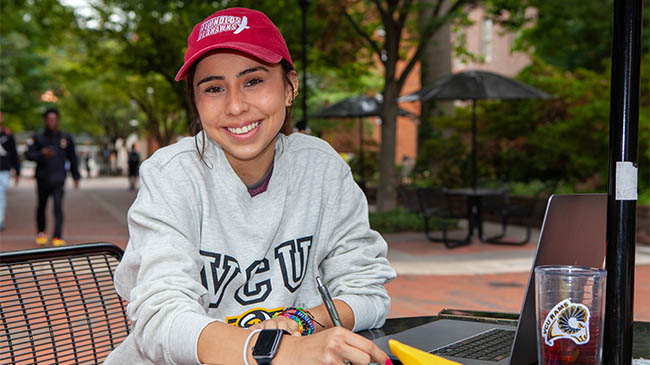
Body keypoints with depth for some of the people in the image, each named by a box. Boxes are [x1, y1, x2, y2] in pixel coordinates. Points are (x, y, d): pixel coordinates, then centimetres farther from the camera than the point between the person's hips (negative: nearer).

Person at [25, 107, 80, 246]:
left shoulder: (66, 138, 8)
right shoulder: (38, 138, 2)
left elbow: (72, 158, 16)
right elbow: (28, 154, -6)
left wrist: (76, 176, 17)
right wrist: (41, 153, -24)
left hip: (58, 178, 0)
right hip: (43, 178, 1)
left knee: (58, 206, -14)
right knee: (41, 207, 13)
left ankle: (58, 237, -16)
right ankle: (41, 232, 35)